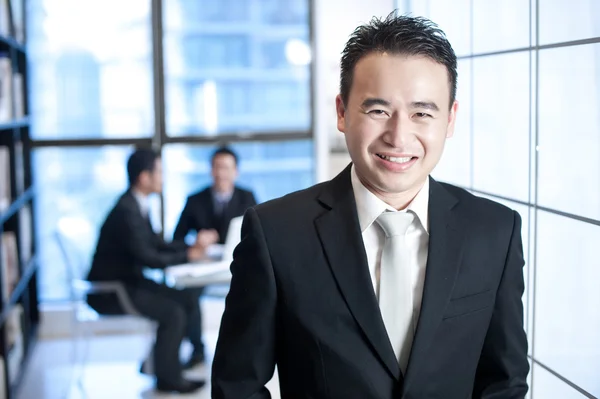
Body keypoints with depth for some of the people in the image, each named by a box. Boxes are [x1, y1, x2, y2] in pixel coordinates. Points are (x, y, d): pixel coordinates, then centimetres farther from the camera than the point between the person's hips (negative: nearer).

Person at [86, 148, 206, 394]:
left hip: (129, 281, 10)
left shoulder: (137, 205, 7)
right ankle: (167, 378, -4)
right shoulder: (126, 210, -24)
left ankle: (161, 358, 12)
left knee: (189, 303, 1)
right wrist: (186, 257, -15)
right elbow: (147, 257, -27)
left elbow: (155, 243, 16)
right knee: (173, 312, -20)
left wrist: (189, 248, 2)